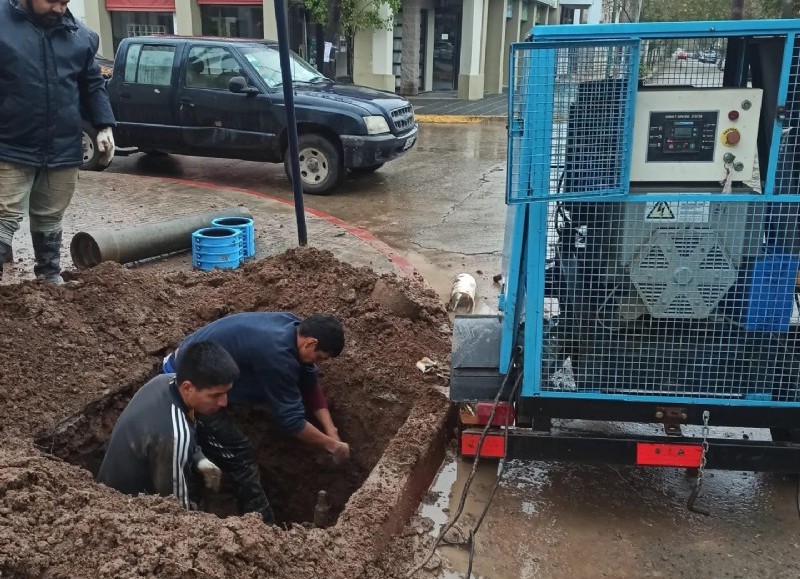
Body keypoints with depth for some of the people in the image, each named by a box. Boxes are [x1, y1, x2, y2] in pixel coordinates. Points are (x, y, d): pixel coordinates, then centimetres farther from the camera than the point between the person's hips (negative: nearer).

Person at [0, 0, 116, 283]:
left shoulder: (80, 36, 8)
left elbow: (92, 86, 15)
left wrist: (103, 126, 4)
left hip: (64, 149, 4)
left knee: (50, 219, 15)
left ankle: (51, 276, 29)